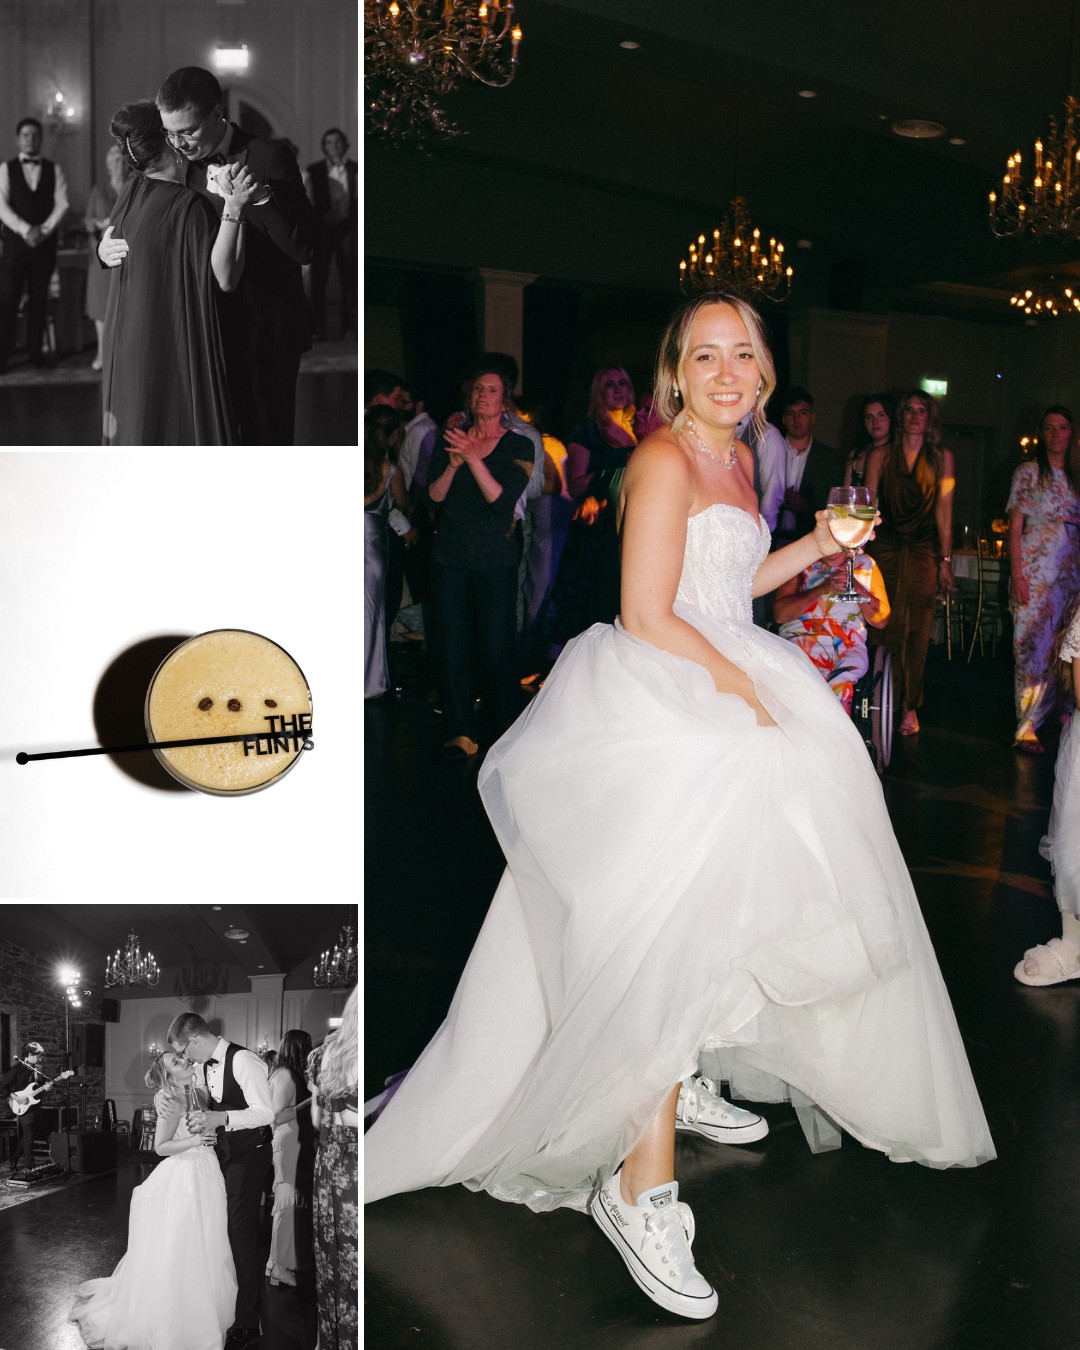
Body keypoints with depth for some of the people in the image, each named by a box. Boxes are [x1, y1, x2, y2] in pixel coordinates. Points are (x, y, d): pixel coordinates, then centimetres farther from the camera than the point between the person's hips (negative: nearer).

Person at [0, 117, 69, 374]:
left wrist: (44, 230, -14)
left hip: (45, 243, 1)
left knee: (39, 299, 5)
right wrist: (25, 229, -18)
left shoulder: (54, 170, 9)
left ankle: (35, 351, 12)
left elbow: (62, 204, -1)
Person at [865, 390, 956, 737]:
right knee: (888, 628, -3)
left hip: (923, 551, 0)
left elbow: (944, 510, 5)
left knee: (917, 630, -1)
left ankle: (910, 708, 7)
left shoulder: (942, 458, 8)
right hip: (885, 548, 0)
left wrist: (945, 559, 1)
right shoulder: (880, 455, 7)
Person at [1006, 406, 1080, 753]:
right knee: (1033, 645, -6)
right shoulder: (1028, 472, 1)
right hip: (1036, 570, -4)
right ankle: (1026, 727, -2)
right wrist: (1017, 574, -11)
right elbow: (1015, 527, -2)